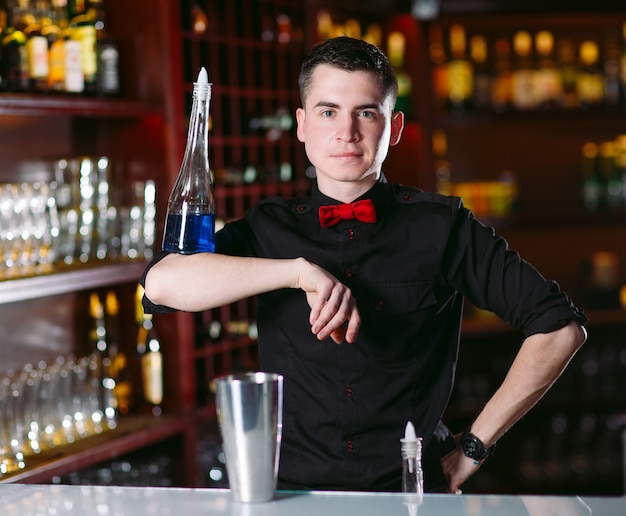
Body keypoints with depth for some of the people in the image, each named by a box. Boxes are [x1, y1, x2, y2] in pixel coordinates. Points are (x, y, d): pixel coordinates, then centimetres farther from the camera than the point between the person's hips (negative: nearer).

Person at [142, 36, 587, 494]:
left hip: (410, 495, 0)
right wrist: (300, 270, -17)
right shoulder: (270, 229, 10)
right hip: (294, 494, 1)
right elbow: (162, 284, -8)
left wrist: (474, 446, 3)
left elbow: (561, 327, 5)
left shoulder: (442, 226, 5)